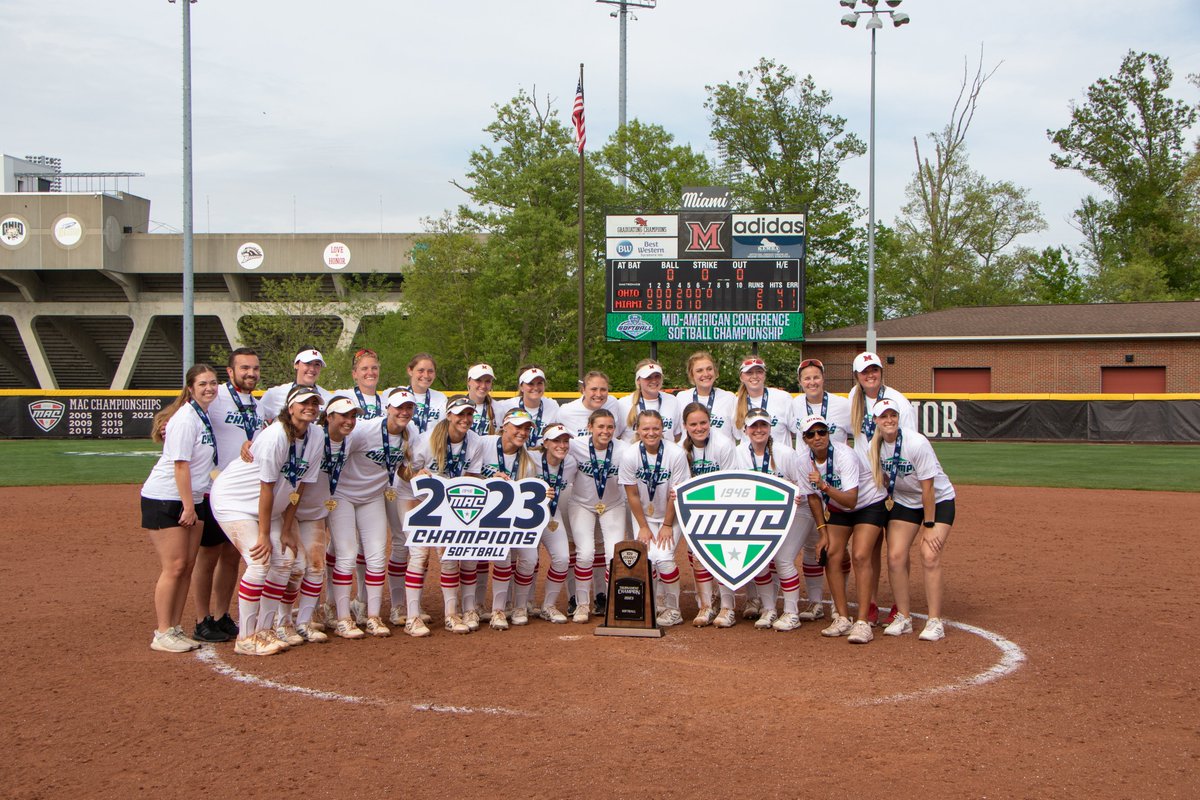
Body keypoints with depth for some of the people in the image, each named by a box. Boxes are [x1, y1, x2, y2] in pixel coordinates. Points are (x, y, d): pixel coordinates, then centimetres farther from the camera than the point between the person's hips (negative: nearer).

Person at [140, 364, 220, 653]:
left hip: (192, 499, 9)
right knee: (174, 566, -8)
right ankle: (162, 634, 0)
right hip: (165, 500, -9)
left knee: (187, 566, 8)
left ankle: (175, 629, 16)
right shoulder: (185, 418, -16)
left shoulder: (205, 415, 11)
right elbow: (180, 464, -19)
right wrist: (188, 507, -19)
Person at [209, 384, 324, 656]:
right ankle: (245, 638, -8)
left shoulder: (316, 436, -6)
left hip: (267, 506, 8)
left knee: (285, 559, 2)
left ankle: (264, 629, 13)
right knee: (259, 562, -17)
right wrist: (264, 534, -19)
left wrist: (286, 529, 0)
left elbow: (299, 486, -1)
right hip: (233, 499, -8)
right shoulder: (276, 435, -27)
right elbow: (266, 488, -24)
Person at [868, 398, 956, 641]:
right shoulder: (875, 446, -10)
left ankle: (935, 621, -10)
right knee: (895, 556, -7)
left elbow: (927, 487, -23)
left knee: (930, 555, -18)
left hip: (938, 501, -5)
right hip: (904, 502, 5)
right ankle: (903, 617, 6)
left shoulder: (917, 443, -27)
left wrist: (929, 526, -20)